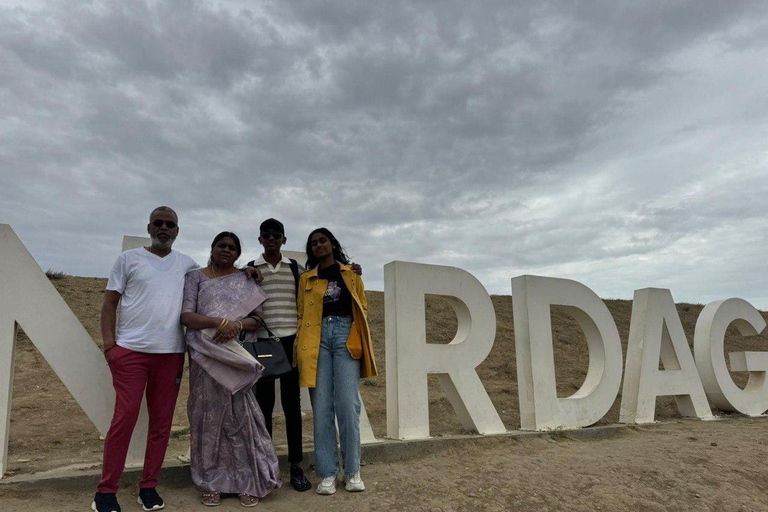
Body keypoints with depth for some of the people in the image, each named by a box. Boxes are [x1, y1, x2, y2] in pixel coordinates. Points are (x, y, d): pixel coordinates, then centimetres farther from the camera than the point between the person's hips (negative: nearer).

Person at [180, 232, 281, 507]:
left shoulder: (246, 281, 11)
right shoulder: (196, 277, 6)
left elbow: (258, 319, 6)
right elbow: (186, 316, -6)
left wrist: (238, 324, -16)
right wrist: (220, 322, -21)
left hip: (238, 356, 1)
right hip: (206, 356, -1)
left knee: (241, 415, 0)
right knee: (209, 415, 4)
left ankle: (249, 481, 9)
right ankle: (210, 482, 16)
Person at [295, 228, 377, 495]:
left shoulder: (351, 274, 15)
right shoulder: (306, 278, 16)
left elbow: (363, 308, 13)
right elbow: (301, 314, 12)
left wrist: (360, 342, 1)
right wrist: (300, 348, 2)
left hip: (345, 335, -1)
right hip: (316, 339, 1)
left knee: (347, 404, -6)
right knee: (321, 407, -1)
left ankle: (352, 471, 6)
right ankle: (327, 473, 7)